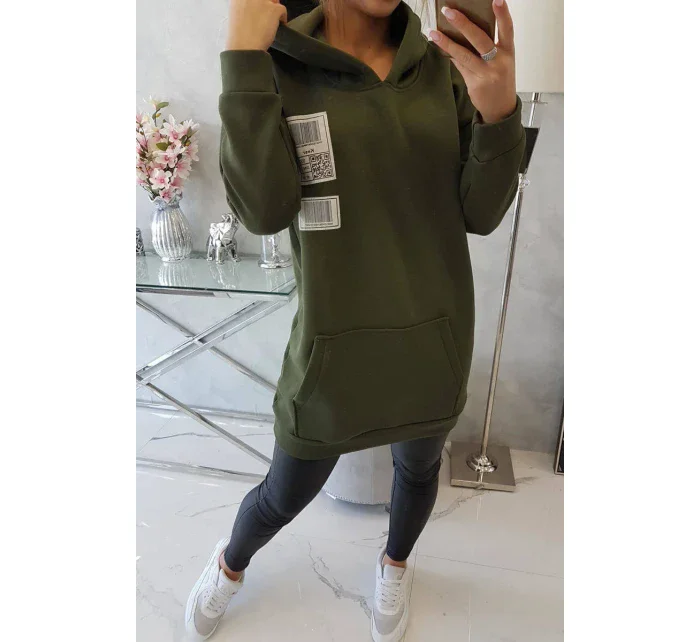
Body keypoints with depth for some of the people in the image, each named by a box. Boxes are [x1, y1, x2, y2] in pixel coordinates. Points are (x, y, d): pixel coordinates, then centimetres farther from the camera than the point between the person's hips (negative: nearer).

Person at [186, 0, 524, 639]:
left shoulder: (444, 66, -1)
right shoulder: (278, 67, -6)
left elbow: (482, 214, -6)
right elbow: (263, 210, -20)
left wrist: (500, 112, -23)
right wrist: (243, 54, -21)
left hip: (437, 336, 3)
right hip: (337, 342, -2)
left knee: (418, 469, 25)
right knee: (285, 495, 17)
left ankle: (394, 562, 61)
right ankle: (230, 565, 55)